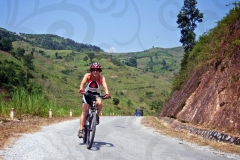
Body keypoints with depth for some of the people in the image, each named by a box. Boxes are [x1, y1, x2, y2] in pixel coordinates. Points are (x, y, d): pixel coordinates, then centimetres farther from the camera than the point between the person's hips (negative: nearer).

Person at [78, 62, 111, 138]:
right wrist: (81, 89, -60)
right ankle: (81, 130, -4)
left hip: (96, 94, 0)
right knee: (84, 111, -8)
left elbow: (105, 86, -38)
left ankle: (97, 116, -4)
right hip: (87, 93, 0)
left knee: (99, 103, -32)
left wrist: (107, 94, -58)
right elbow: (82, 83, -40)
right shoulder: (87, 76, -23)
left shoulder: (101, 78, -23)